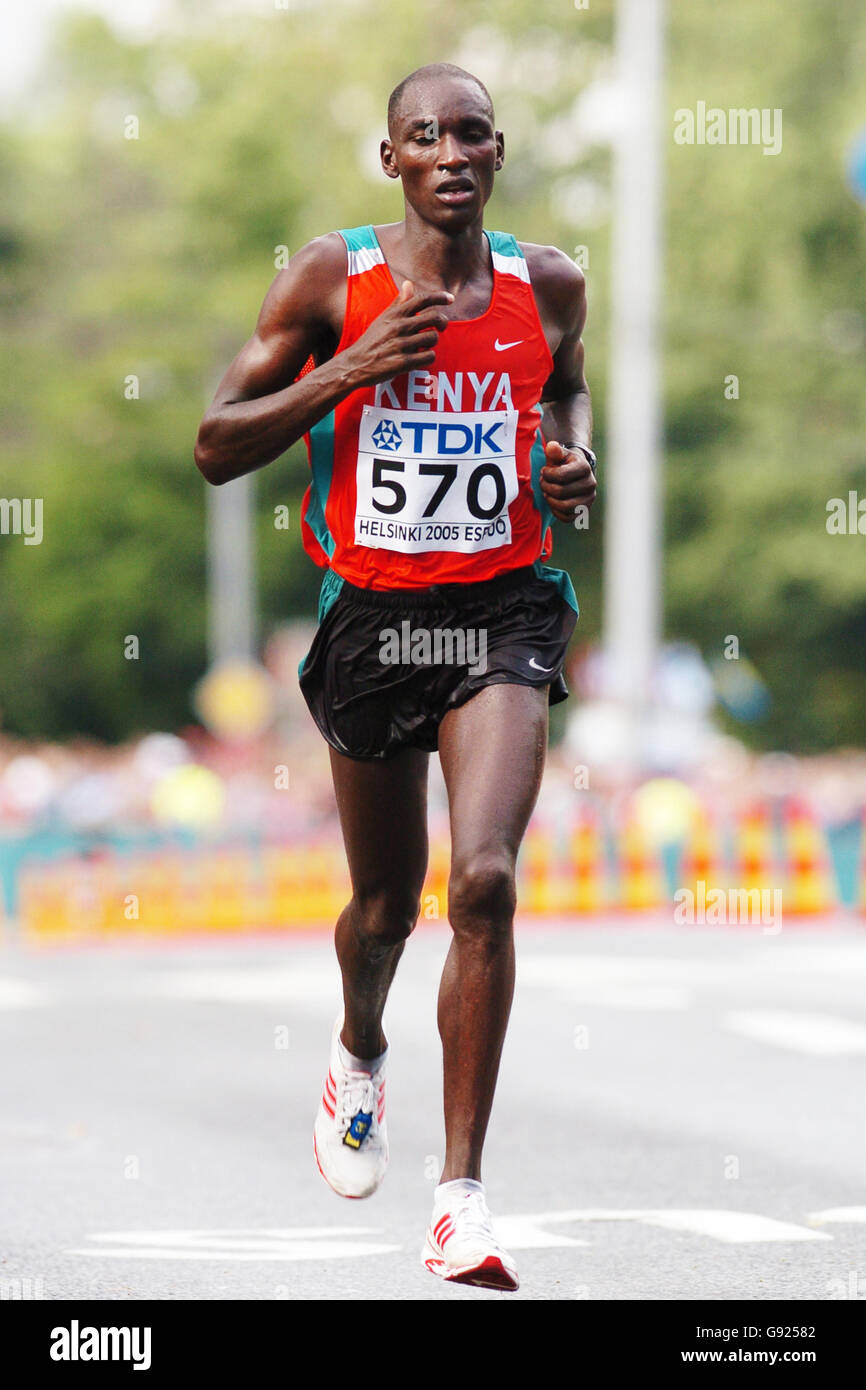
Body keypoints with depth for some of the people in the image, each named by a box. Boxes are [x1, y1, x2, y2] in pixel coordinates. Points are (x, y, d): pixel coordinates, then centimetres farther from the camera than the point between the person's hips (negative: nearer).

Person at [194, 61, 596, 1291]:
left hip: (503, 612, 0)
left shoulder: (548, 287, 2)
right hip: (372, 615, 0)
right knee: (386, 901, 16)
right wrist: (349, 373, -18)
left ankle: (462, 1192, -16)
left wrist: (572, 462, 3)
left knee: (485, 879, -20)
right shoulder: (332, 280, -5)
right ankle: (360, 1051, 53)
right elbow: (216, 449, -5)